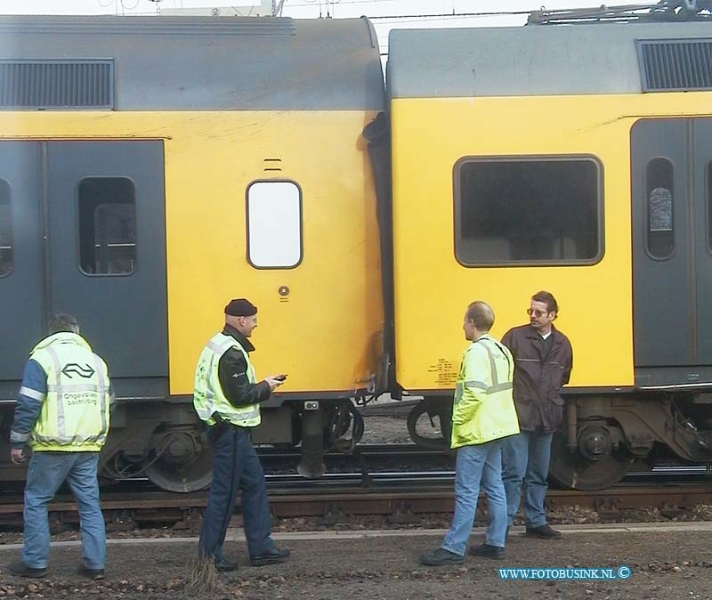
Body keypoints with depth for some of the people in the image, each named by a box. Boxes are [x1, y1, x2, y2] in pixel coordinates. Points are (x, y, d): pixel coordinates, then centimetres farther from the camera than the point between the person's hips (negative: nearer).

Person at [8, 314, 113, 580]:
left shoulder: (42, 358, -3)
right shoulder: (96, 360, 13)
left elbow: (28, 405, -8)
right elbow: (107, 404, 19)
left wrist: (17, 442, -1)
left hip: (52, 448, -5)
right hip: (88, 448, 5)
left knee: (36, 501, 7)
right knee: (90, 504, 10)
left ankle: (34, 563, 10)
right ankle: (94, 564, 10)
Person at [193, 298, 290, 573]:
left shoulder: (218, 345, 13)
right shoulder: (232, 353, -19)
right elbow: (240, 396, -22)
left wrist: (261, 384, 9)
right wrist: (266, 387, -7)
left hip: (230, 430, 11)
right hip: (231, 431, -11)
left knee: (254, 484, 14)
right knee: (224, 492, -3)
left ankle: (261, 548, 19)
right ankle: (209, 555, 5)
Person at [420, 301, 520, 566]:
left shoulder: (477, 352, -18)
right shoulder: (501, 350, 12)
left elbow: (474, 394, -26)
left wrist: (458, 418, -14)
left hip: (476, 432, -10)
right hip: (496, 428, 10)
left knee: (466, 491, -7)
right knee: (494, 486, 13)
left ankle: (453, 548, -5)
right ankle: (495, 543, 18)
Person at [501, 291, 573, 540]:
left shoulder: (562, 344, 8)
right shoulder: (515, 337, -5)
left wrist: (554, 403, 16)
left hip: (546, 419, 5)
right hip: (518, 416, -5)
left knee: (539, 474, 14)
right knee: (514, 472, -6)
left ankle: (536, 521, 23)